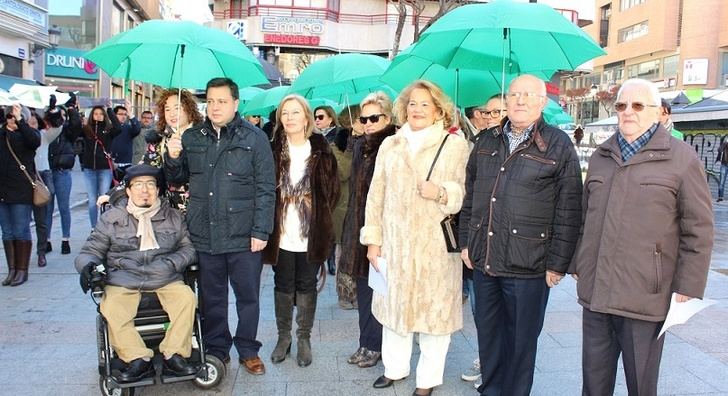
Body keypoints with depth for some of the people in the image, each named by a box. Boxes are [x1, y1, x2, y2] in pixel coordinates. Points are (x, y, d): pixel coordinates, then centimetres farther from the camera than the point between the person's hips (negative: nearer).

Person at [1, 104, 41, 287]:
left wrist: (20, 120, -24)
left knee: (21, 231, 0)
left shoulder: (28, 133, 0)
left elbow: (35, 141, -23)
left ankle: (22, 270, 10)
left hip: (21, 190, -5)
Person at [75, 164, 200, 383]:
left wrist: (172, 262, -7)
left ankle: (174, 355, -21)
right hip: (123, 282, 0)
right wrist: (87, 265, -10)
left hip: (166, 280, 0)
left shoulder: (173, 217, 13)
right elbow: (91, 250, 13)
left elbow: (188, 248, 13)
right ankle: (139, 360, -22)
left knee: (187, 298, -29)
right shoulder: (111, 218, 10)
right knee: (111, 310, -30)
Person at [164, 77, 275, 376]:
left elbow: (266, 189, -6)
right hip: (204, 236, 3)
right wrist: (172, 158, -4)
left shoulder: (254, 138, -4)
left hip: (243, 237, -3)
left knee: (248, 297, 9)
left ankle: (248, 350, 27)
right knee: (211, 297, 15)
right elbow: (178, 179, 18)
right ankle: (216, 349, 32)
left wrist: (261, 231, -11)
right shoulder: (192, 138, 8)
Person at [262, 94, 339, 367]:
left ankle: (304, 338, 25)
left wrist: (321, 219, -2)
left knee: (307, 286, 10)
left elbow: (331, 189, 2)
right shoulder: (273, 150, 0)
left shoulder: (321, 151, -1)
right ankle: (283, 336, 28)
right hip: (281, 233, 1)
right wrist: (268, 224, -4)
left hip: (311, 233, 0)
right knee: (283, 286, 12)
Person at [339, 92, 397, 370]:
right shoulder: (360, 146, 12)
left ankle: (373, 345, 16)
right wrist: (349, 228, 17)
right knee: (363, 286, 12)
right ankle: (367, 343, 24)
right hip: (359, 226, 7)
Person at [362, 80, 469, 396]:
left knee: (435, 308, 4)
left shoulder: (456, 145, 1)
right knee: (394, 304, 13)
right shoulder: (390, 145, 11)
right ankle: (394, 367, 32)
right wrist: (373, 240, 5)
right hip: (395, 244, 3)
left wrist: (442, 193, -20)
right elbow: (376, 195, 9)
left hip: (437, 246, -3)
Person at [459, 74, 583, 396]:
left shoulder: (559, 145, -4)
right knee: (487, 333, 17)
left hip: (528, 266, -4)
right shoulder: (486, 142, 10)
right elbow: (470, 197, 16)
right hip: (483, 260, 5)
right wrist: (466, 242, 12)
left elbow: (569, 210, -7)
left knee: (521, 341, 9)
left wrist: (558, 263, -10)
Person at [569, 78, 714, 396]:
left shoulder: (682, 158, -3)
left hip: (645, 299, -4)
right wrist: (577, 265, 17)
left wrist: (687, 289, -7)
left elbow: (698, 230, -4)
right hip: (595, 294, 4)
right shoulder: (600, 157, 13)